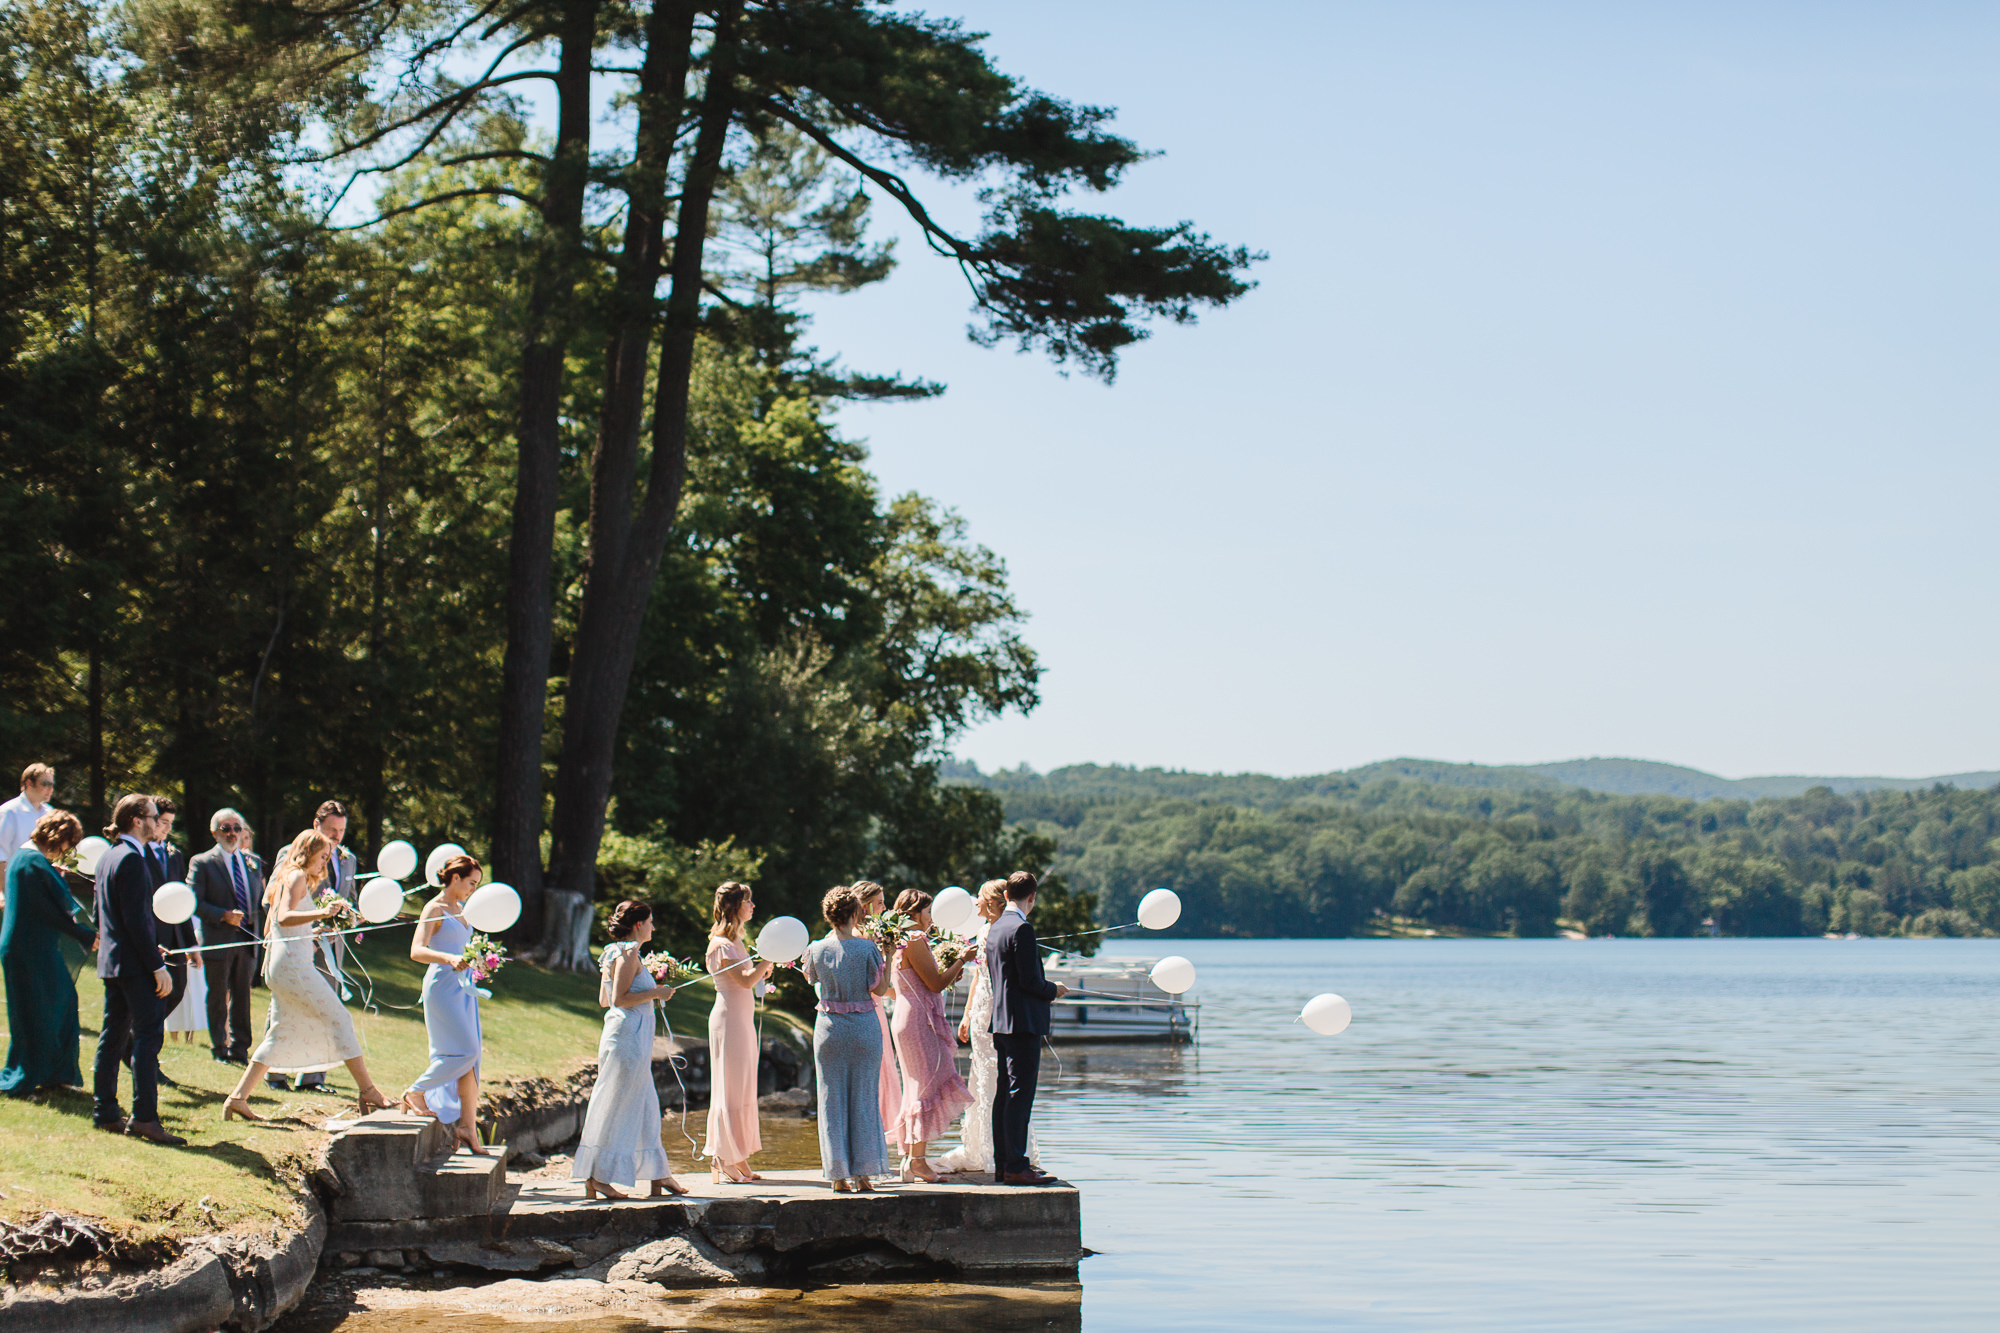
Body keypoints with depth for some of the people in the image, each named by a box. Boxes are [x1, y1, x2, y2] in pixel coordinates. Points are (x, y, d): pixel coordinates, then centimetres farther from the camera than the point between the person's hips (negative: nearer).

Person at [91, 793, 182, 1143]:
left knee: (114, 1035, 13)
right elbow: (136, 919, -20)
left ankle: (104, 1111, 17)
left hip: (111, 960, 10)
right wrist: (157, 965, -19)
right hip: (134, 964, -10)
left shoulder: (108, 856, 14)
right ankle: (144, 1117, -13)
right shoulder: (131, 859, -16)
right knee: (147, 1035, -9)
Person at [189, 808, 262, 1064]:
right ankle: (219, 1049, 14)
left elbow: (261, 900, 17)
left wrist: (263, 933, 6)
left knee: (241, 996, 10)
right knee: (217, 998, 5)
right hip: (218, 939, -4)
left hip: (247, 940, 4)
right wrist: (224, 915, -20)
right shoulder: (201, 863, -3)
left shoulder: (253, 861, 12)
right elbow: (195, 902, -10)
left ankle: (239, 1048, 18)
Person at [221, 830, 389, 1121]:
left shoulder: (285, 879, 22)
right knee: (339, 1018, -7)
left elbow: (269, 929, 25)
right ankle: (367, 1091, -8)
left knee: (280, 1035, 10)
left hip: (278, 966, 10)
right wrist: (321, 914, -35)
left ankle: (238, 1097, 6)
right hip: (293, 964, -10)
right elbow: (284, 917, -23)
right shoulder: (297, 877, -7)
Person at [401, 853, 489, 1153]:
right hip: (442, 985, -8)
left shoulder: (459, 909, 15)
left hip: (463, 986, 8)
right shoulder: (434, 909, -10)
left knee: (470, 1056, 2)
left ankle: (468, 1125, 3)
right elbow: (417, 951, -23)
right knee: (464, 1051, -13)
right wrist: (450, 959, -36)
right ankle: (416, 1092, 7)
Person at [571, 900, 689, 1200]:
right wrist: (654, 993, -13)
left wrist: (648, 989, 21)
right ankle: (597, 1177, 1)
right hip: (630, 1035, -10)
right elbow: (619, 999, -20)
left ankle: (658, 1175, 15)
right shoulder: (628, 953, -14)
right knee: (617, 1108, -4)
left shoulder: (613, 954, 15)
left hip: (619, 1035, 10)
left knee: (645, 1106, 12)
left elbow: (604, 999, 18)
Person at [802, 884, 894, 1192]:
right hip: (864, 1027, -2)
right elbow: (880, 989, -6)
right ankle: (863, 1172, 7)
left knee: (832, 1098, 7)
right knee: (863, 1097, 6)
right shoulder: (866, 947, -10)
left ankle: (838, 1175, 6)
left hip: (829, 1028, 2)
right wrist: (887, 957, 1)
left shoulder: (817, 949, -2)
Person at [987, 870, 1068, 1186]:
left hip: (1002, 1023, 9)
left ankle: (1003, 1164, 16)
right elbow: (1030, 980, -19)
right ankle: (1016, 1168, -7)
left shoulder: (994, 929, 13)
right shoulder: (1022, 929, -15)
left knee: (1005, 1094, 12)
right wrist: (1053, 990, 0)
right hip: (1023, 1023, -9)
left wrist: (1044, 986, 24)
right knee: (1019, 1096, -7)